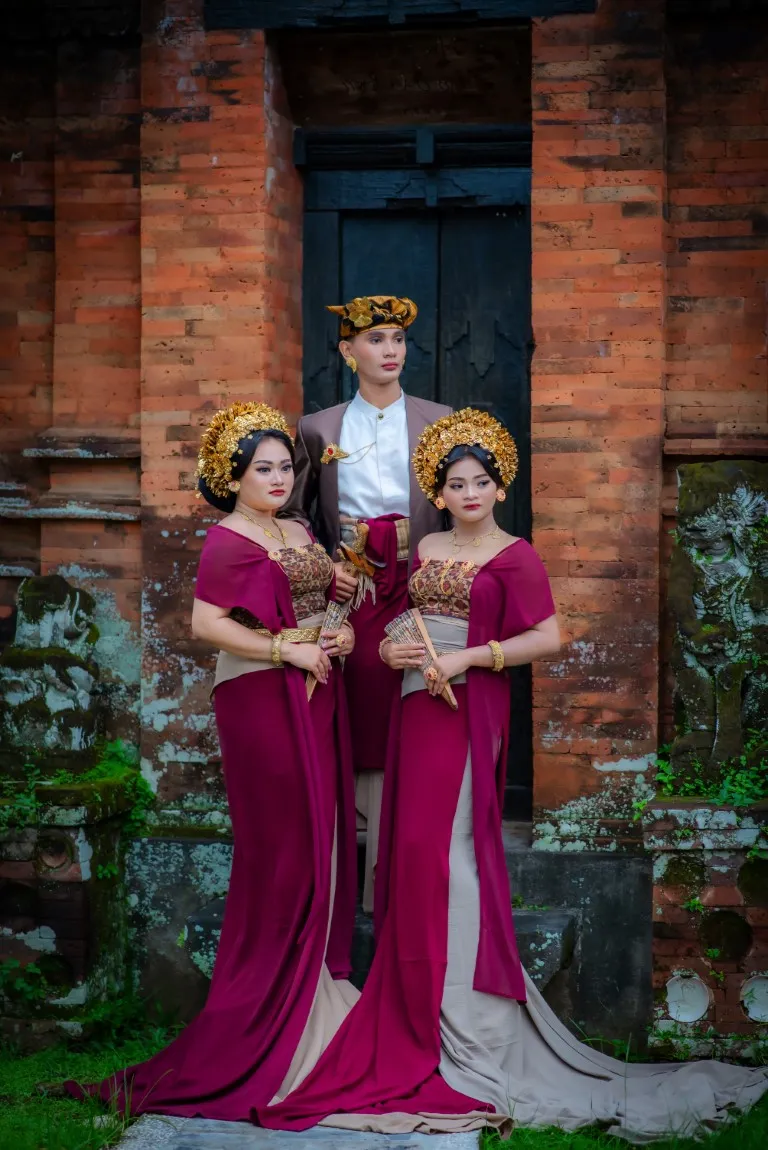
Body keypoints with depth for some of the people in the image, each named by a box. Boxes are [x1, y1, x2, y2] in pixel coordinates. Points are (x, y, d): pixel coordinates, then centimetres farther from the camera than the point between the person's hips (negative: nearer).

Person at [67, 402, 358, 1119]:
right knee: (283, 849, -5)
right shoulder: (228, 540, -9)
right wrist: (286, 649, -19)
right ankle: (269, 1008, 5)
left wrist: (344, 633, 4)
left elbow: (326, 603, 25)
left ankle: (312, 985, 22)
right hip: (262, 701, -8)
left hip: (315, 698, 8)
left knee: (321, 839, 10)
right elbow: (205, 623, -20)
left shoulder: (299, 534, 16)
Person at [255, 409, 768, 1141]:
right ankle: (416, 996, 15)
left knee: (442, 846, -9)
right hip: (419, 704, 6)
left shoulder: (514, 556, -5)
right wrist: (391, 648, 1)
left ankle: (460, 1012, -2)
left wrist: (469, 657, -16)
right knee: (414, 845, 6)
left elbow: (549, 638, -12)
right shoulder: (426, 549, 13)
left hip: (470, 710, -6)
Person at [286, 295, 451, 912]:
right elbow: (296, 512, 13)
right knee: (359, 727, 2)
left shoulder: (438, 422, 7)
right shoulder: (319, 429, 10)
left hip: (415, 589, -1)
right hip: (349, 591, 1)